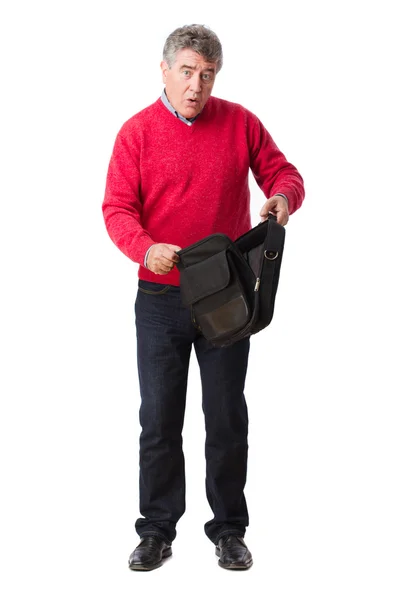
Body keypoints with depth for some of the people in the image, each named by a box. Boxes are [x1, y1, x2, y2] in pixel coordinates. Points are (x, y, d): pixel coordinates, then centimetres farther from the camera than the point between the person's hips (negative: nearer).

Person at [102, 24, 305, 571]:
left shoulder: (240, 123, 2)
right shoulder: (138, 131, -3)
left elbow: (283, 173, 6)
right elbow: (117, 207, -9)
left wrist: (283, 198, -19)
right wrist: (146, 249, -29)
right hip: (160, 299, -1)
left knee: (228, 417, 7)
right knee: (159, 418, 6)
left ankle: (229, 530, 21)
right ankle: (157, 531, 19)